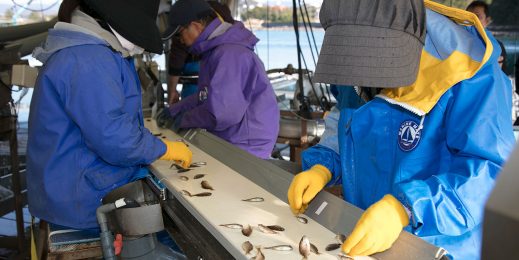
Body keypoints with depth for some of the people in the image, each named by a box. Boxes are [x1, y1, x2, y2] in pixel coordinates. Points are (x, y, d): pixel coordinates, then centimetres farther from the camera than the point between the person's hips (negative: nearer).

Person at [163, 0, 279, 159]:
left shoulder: (229, 54, -24)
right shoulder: (215, 50, 11)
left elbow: (221, 113, -29)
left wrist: (185, 119, -13)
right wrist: (173, 111, 11)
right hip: (228, 145, 9)